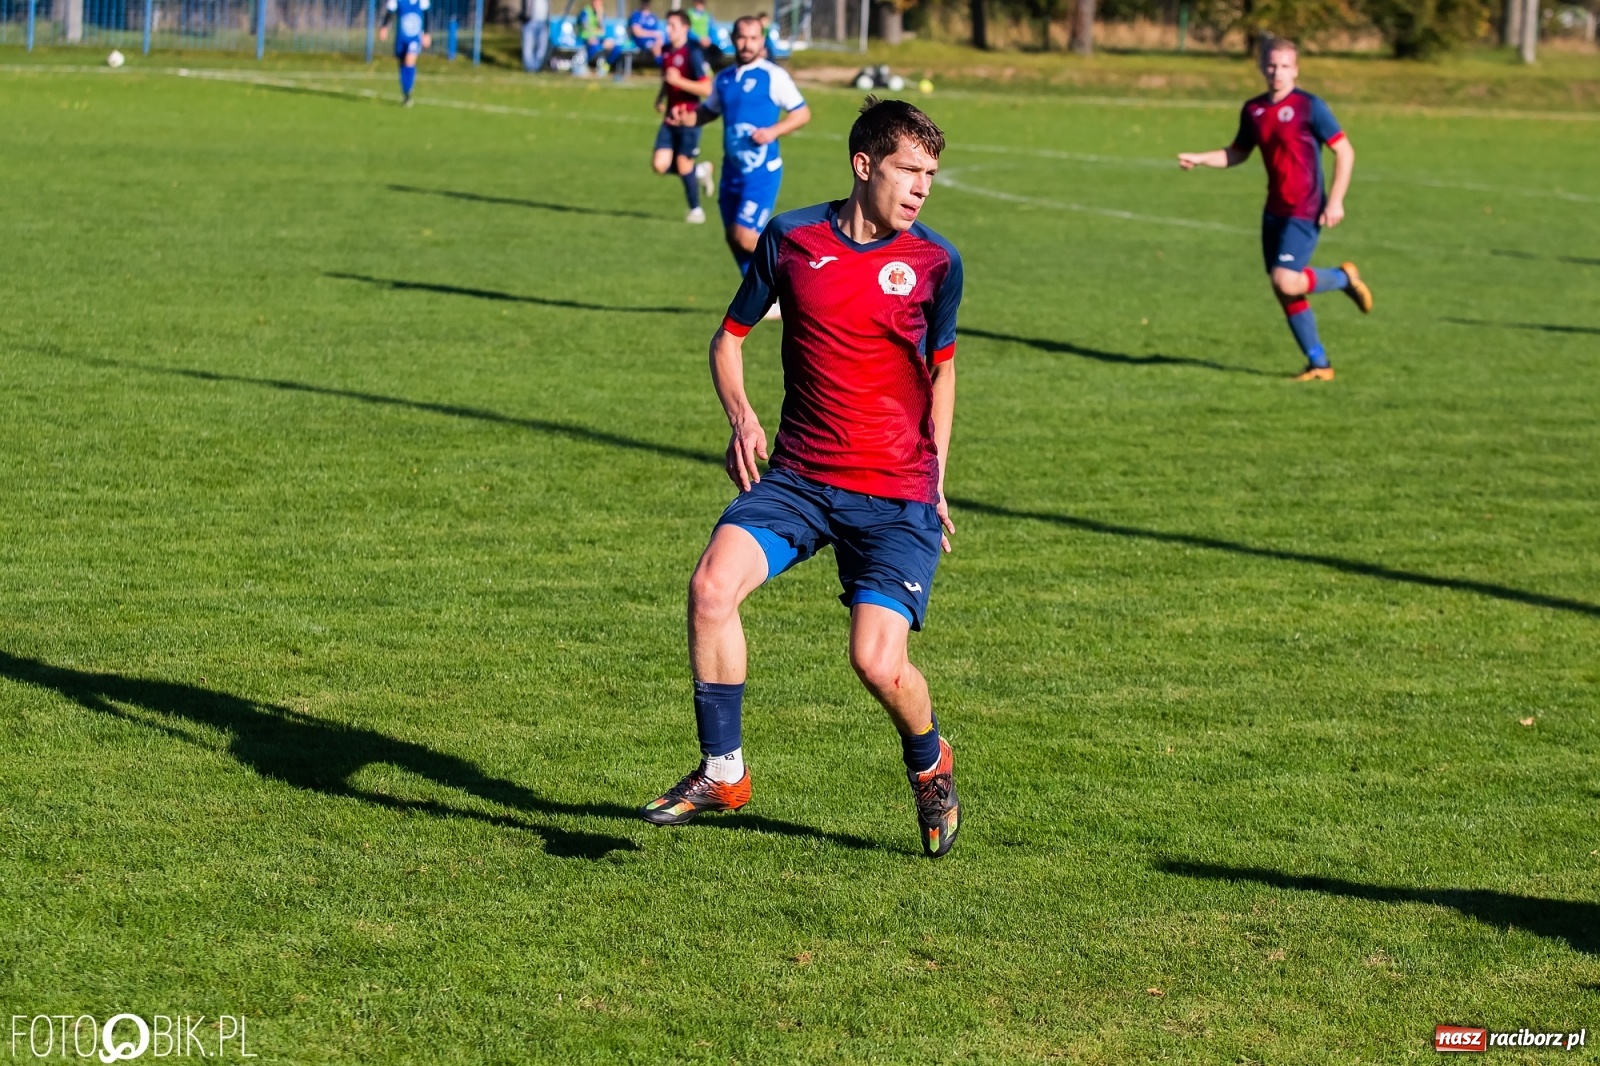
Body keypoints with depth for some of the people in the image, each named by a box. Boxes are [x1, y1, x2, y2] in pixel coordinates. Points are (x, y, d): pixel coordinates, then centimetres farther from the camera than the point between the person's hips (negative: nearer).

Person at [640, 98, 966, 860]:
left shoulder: (934, 262, 0)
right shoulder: (791, 239, 0)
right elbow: (730, 337, 11)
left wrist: (937, 479, 12)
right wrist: (741, 418, -7)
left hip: (897, 496, -1)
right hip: (797, 475, 1)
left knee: (877, 660, -15)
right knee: (713, 585, -23)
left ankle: (930, 763, 21)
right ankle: (722, 771, -6)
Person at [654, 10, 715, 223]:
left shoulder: (692, 53, -14)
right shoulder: (667, 52, 10)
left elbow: (706, 88, -20)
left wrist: (677, 80, -24)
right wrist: (660, 99, 10)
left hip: (688, 117, -7)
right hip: (671, 117, 7)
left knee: (683, 164, -3)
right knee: (659, 165, -3)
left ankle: (696, 210, 16)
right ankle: (700, 171, 24)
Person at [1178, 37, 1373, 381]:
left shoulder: (1309, 107, -11)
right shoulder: (1253, 110, 7)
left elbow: (1344, 151, -9)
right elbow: (1237, 153, 21)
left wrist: (1335, 201, -14)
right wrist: (1200, 159, 6)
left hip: (1304, 211, -7)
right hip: (1275, 210, 7)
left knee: (1286, 281, -19)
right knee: (1283, 291, 6)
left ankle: (1343, 278, 8)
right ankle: (1319, 364, 17)